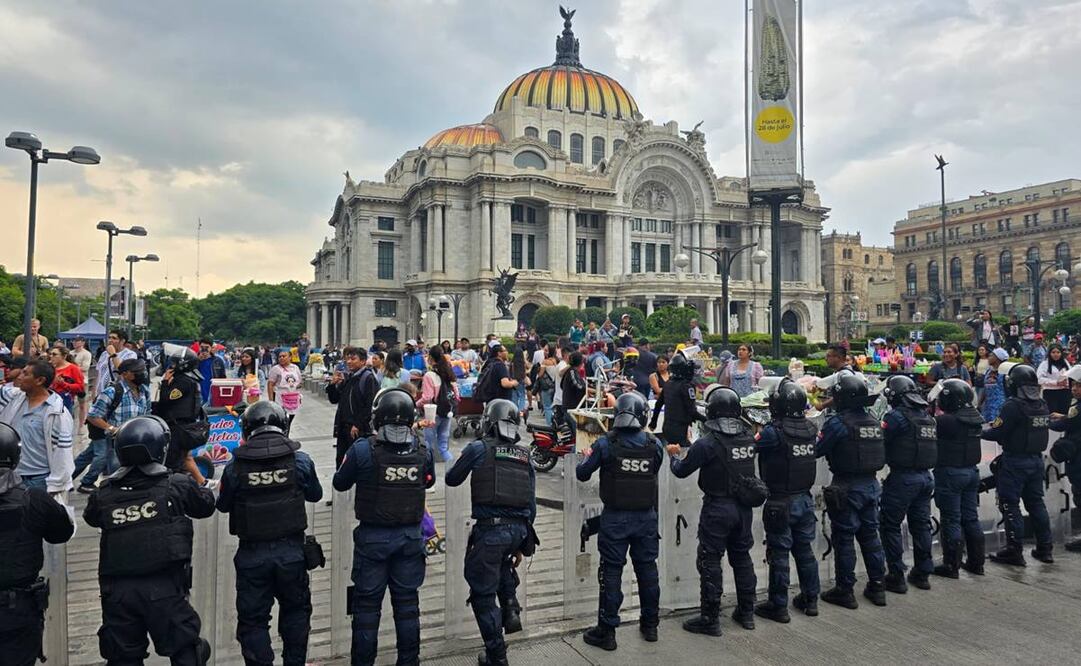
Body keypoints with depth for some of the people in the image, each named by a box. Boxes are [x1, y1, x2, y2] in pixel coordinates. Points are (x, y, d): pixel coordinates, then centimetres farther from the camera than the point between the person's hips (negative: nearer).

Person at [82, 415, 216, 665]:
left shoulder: (104, 494, 2)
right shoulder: (176, 486, -6)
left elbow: (91, 516, 23)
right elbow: (206, 505, 11)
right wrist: (197, 476, 28)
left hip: (117, 591, 4)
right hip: (164, 589, -3)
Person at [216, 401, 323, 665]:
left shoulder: (235, 465, -11)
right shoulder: (300, 460, -9)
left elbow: (223, 505, 5)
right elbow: (315, 494, 7)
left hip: (252, 554, -1)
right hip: (291, 550, 1)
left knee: (252, 619, 13)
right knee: (296, 610, 22)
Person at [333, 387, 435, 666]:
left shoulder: (362, 450, -18)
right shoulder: (423, 451, -9)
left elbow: (340, 484, -2)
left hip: (373, 537, -3)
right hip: (410, 537, 3)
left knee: (367, 603, 11)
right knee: (407, 600, 16)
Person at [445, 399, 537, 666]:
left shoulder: (478, 449, -3)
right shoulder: (525, 456, 10)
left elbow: (451, 480, 11)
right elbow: (532, 504, 13)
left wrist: (468, 465, 33)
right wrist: (524, 544, 20)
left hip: (490, 529, -5)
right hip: (519, 529, 5)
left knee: (483, 594, 8)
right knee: (503, 564, 36)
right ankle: (511, 609, 22)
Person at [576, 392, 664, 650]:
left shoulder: (606, 443, -12)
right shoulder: (654, 444, -5)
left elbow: (582, 474, -4)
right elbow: (653, 474, 7)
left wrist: (586, 458, 16)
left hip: (615, 518, -3)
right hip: (646, 516, 3)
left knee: (611, 571, 5)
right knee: (647, 568, 16)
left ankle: (606, 631, 12)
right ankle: (650, 624, 30)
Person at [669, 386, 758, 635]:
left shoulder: (707, 443, -19)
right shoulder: (748, 438, -1)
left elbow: (681, 471, -10)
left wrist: (674, 455, 12)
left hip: (717, 508, -6)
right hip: (744, 507, 6)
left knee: (710, 561, 4)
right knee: (742, 557, 19)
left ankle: (710, 619, 10)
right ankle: (747, 612, 30)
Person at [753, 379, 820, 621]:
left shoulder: (774, 431, -21)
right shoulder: (810, 428, -1)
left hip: (781, 503, -6)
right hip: (805, 499, 6)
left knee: (779, 553, 4)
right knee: (804, 549, 19)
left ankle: (778, 606, 13)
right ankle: (810, 599, 30)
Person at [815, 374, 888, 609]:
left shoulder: (837, 422, -17)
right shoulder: (874, 421, 5)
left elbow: (816, 450, -11)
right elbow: (880, 452, 14)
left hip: (847, 487, -7)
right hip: (871, 484, 7)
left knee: (844, 538, 3)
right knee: (870, 536, 17)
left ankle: (845, 590, 10)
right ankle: (877, 587, 25)